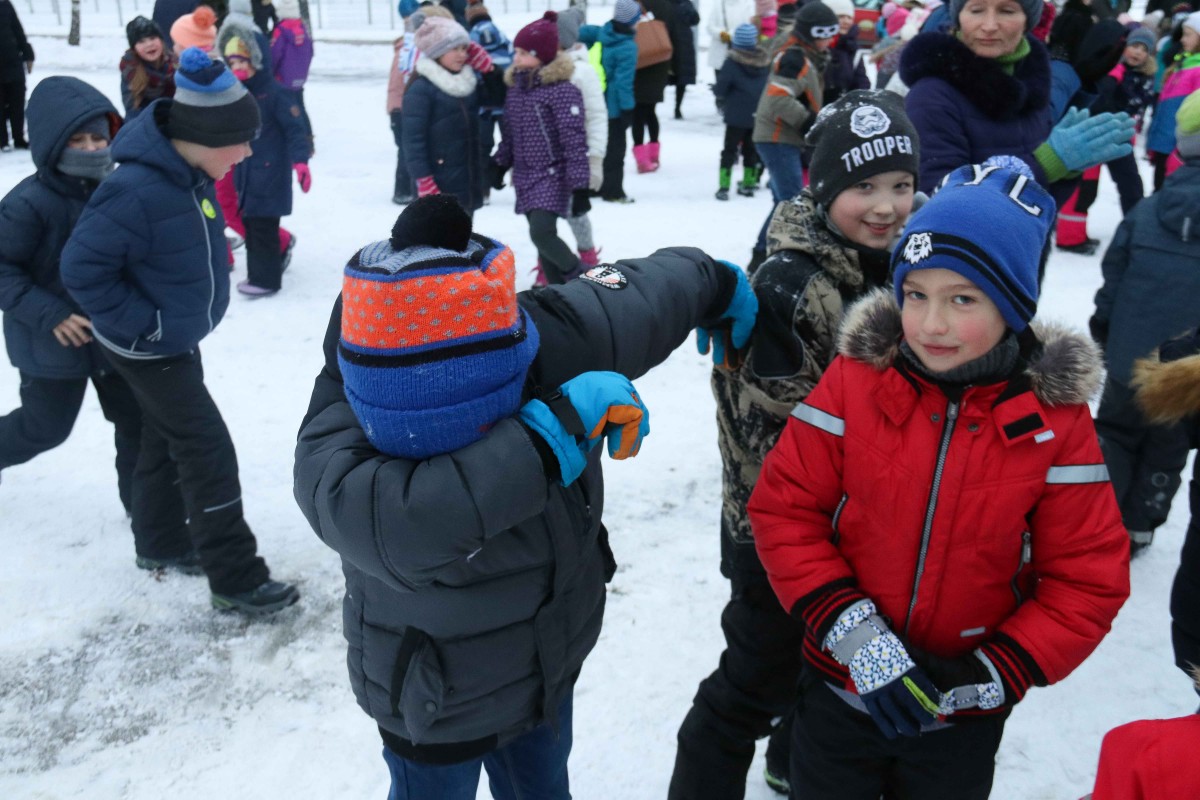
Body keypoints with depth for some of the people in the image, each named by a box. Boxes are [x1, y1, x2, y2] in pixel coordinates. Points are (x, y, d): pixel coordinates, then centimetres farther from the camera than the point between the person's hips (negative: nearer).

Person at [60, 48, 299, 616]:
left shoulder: (189, 173, -5)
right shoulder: (138, 192, -32)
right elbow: (82, 269, -28)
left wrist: (174, 316, 12)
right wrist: (143, 323, -22)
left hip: (178, 337, 9)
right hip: (147, 349, -9)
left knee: (167, 440, 22)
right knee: (209, 451, -5)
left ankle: (162, 541, 41)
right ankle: (235, 579, 4)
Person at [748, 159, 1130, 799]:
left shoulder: (1055, 418, -12)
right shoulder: (854, 380, -13)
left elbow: (1088, 582, -8)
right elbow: (782, 509, -12)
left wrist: (991, 675, -17)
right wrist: (855, 634, -20)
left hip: (963, 721, 0)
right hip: (841, 691, 0)